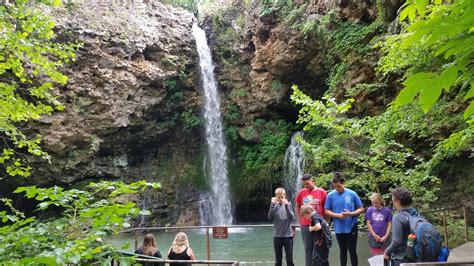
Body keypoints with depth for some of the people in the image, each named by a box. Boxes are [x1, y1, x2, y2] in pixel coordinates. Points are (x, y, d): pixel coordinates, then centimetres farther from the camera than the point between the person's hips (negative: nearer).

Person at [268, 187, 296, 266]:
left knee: (289, 259, 4)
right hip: (277, 235, 1)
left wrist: (286, 205, -20)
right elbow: (270, 217, -11)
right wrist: (272, 205, -18)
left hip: (288, 235, -1)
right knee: (278, 258, 10)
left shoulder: (288, 204, -1)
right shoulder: (274, 205, 2)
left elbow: (292, 218, -12)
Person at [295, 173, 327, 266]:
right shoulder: (301, 192, 2)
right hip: (305, 226, 2)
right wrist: (300, 221, 8)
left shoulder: (322, 192, -5)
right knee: (308, 249, 9)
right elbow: (297, 207, 13)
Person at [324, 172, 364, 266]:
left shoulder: (352, 194, -6)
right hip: (339, 228, 1)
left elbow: (361, 209, 0)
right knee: (343, 251, 15)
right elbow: (327, 211, -1)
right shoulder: (331, 195, -4)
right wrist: (338, 215, -16)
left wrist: (351, 213, -18)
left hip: (352, 227, -1)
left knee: (352, 251, 7)